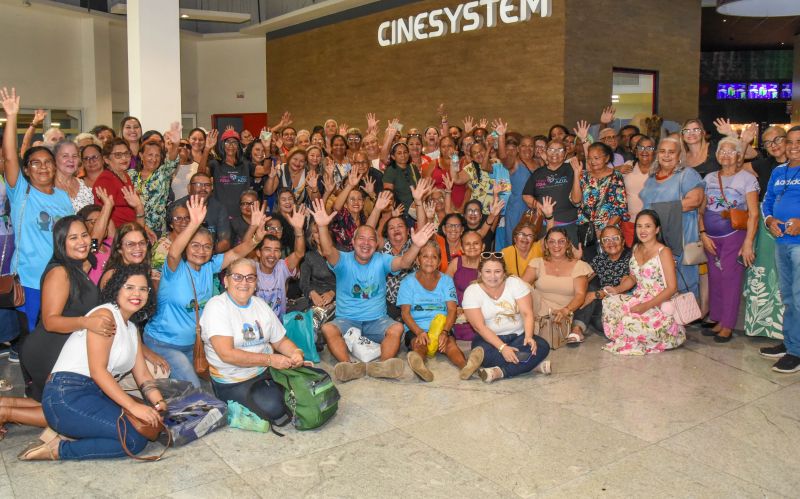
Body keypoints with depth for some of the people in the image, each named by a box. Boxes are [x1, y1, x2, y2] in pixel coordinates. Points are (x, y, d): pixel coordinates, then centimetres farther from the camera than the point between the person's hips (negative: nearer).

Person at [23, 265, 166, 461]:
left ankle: (67, 434, -2)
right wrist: (133, 405, -24)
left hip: (96, 395, 9)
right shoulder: (104, 315, -8)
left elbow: (142, 375, 12)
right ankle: (57, 449, -9)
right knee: (136, 440, -19)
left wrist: (158, 402, -7)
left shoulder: (132, 328, 19)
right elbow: (97, 371, -17)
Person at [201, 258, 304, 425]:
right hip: (233, 382, -6)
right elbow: (227, 354, -22)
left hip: (267, 370, 6)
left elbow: (281, 341, 13)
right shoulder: (216, 306, -12)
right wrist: (270, 359, -24)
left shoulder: (261, 304, 9)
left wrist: (296, 353, -10)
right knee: (272, 407, -27)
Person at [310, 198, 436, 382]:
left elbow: (404, 262, -15)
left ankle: (382, 365, -44)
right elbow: (327, 251, -23)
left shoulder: (381, 260, 3)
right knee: (328, 329, -31)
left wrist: (415, 246, -36)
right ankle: (349, 366, -46)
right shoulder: (344, 260, -2)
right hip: (346, 319, -1)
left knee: (397, 328, -28)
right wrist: (323, 227, -42)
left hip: (377, 320, 1)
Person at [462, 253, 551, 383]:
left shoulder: (515, 283, -5)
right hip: (490, 338, -2)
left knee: (542, 346, -26)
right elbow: (479, 327, -16)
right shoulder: (472, 292, -10)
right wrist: (502, 347, -28)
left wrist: (529, 337, -28)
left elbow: (527, 314, -9)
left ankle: (499, 372, -31)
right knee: (483, 352, -36)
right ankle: (532, 364, -25)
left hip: (519, 336, 2)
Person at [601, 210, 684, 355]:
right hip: (637, 299, 7)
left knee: (631, 322, -32)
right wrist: (617, 289, -2)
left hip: (659, 304, -7)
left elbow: (672, 287, -15)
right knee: (609, 302, -18)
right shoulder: (636, 248, 11)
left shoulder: (664, 252, -11)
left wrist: (646, 306, -22)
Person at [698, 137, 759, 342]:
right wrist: (703, 234, 1)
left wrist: (748, 243, -13)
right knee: (715, 279, 6)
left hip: (735, 235, -4)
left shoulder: (747, 178, -2)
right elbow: (701, 210, 14)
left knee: (730, 279, -5)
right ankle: (718, 320, 16)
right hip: (712, 237, 4)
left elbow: (753, 214, -7)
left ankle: (728, 326, 3)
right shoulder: (709, 178, 11)